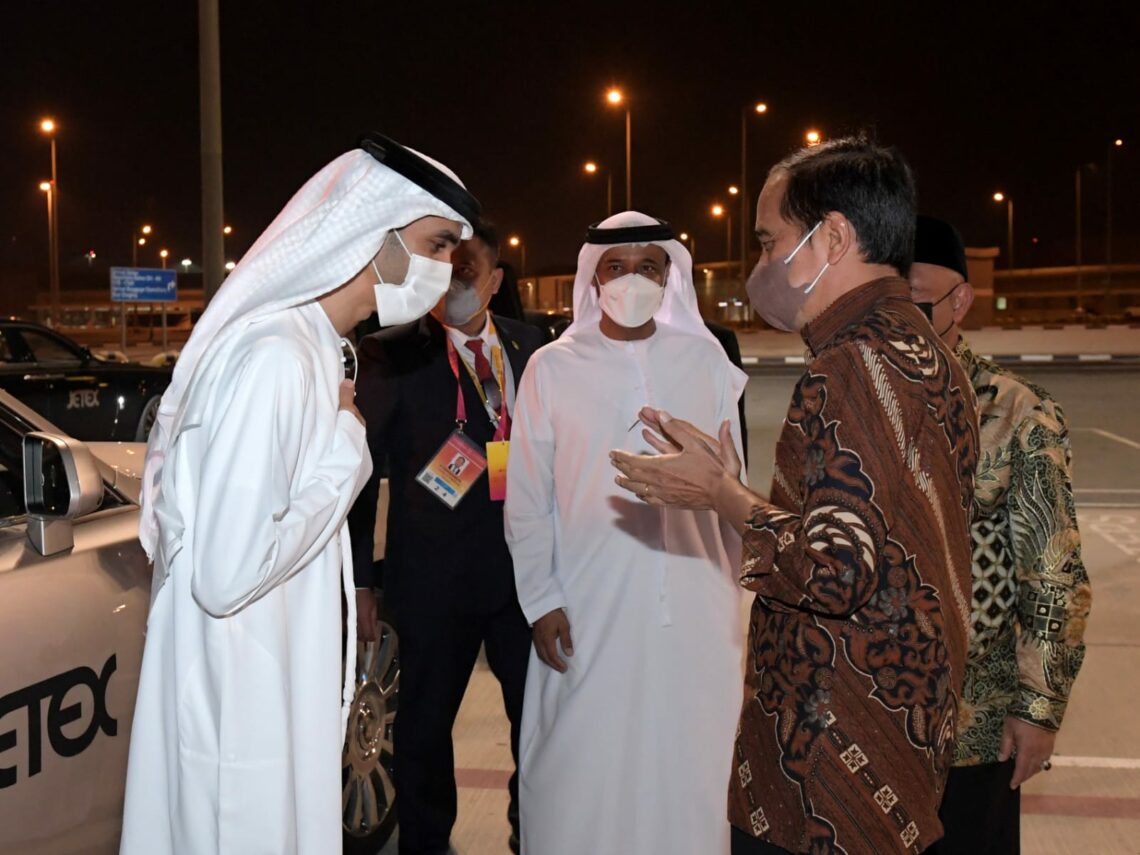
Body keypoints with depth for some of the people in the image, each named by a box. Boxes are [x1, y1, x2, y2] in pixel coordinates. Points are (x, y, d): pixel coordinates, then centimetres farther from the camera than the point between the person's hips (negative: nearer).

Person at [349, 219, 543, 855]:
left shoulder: (528, 344, 6)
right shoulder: (390, 356, -6)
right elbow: (361, 470, -4)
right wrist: (361, 580, -6)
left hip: (527, 568, 3)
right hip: (434, 577, -3)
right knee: (425, 726, 13)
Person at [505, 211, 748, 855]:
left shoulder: (706, 360, 3)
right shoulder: (553, 368, -1)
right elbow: (527, 499, 1)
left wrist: (733, 593, 9)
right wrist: (542, 601, -3)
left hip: (694, 607, 1)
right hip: (588, 609, -1)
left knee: (687, 763, 10)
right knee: (585, 767, 6)